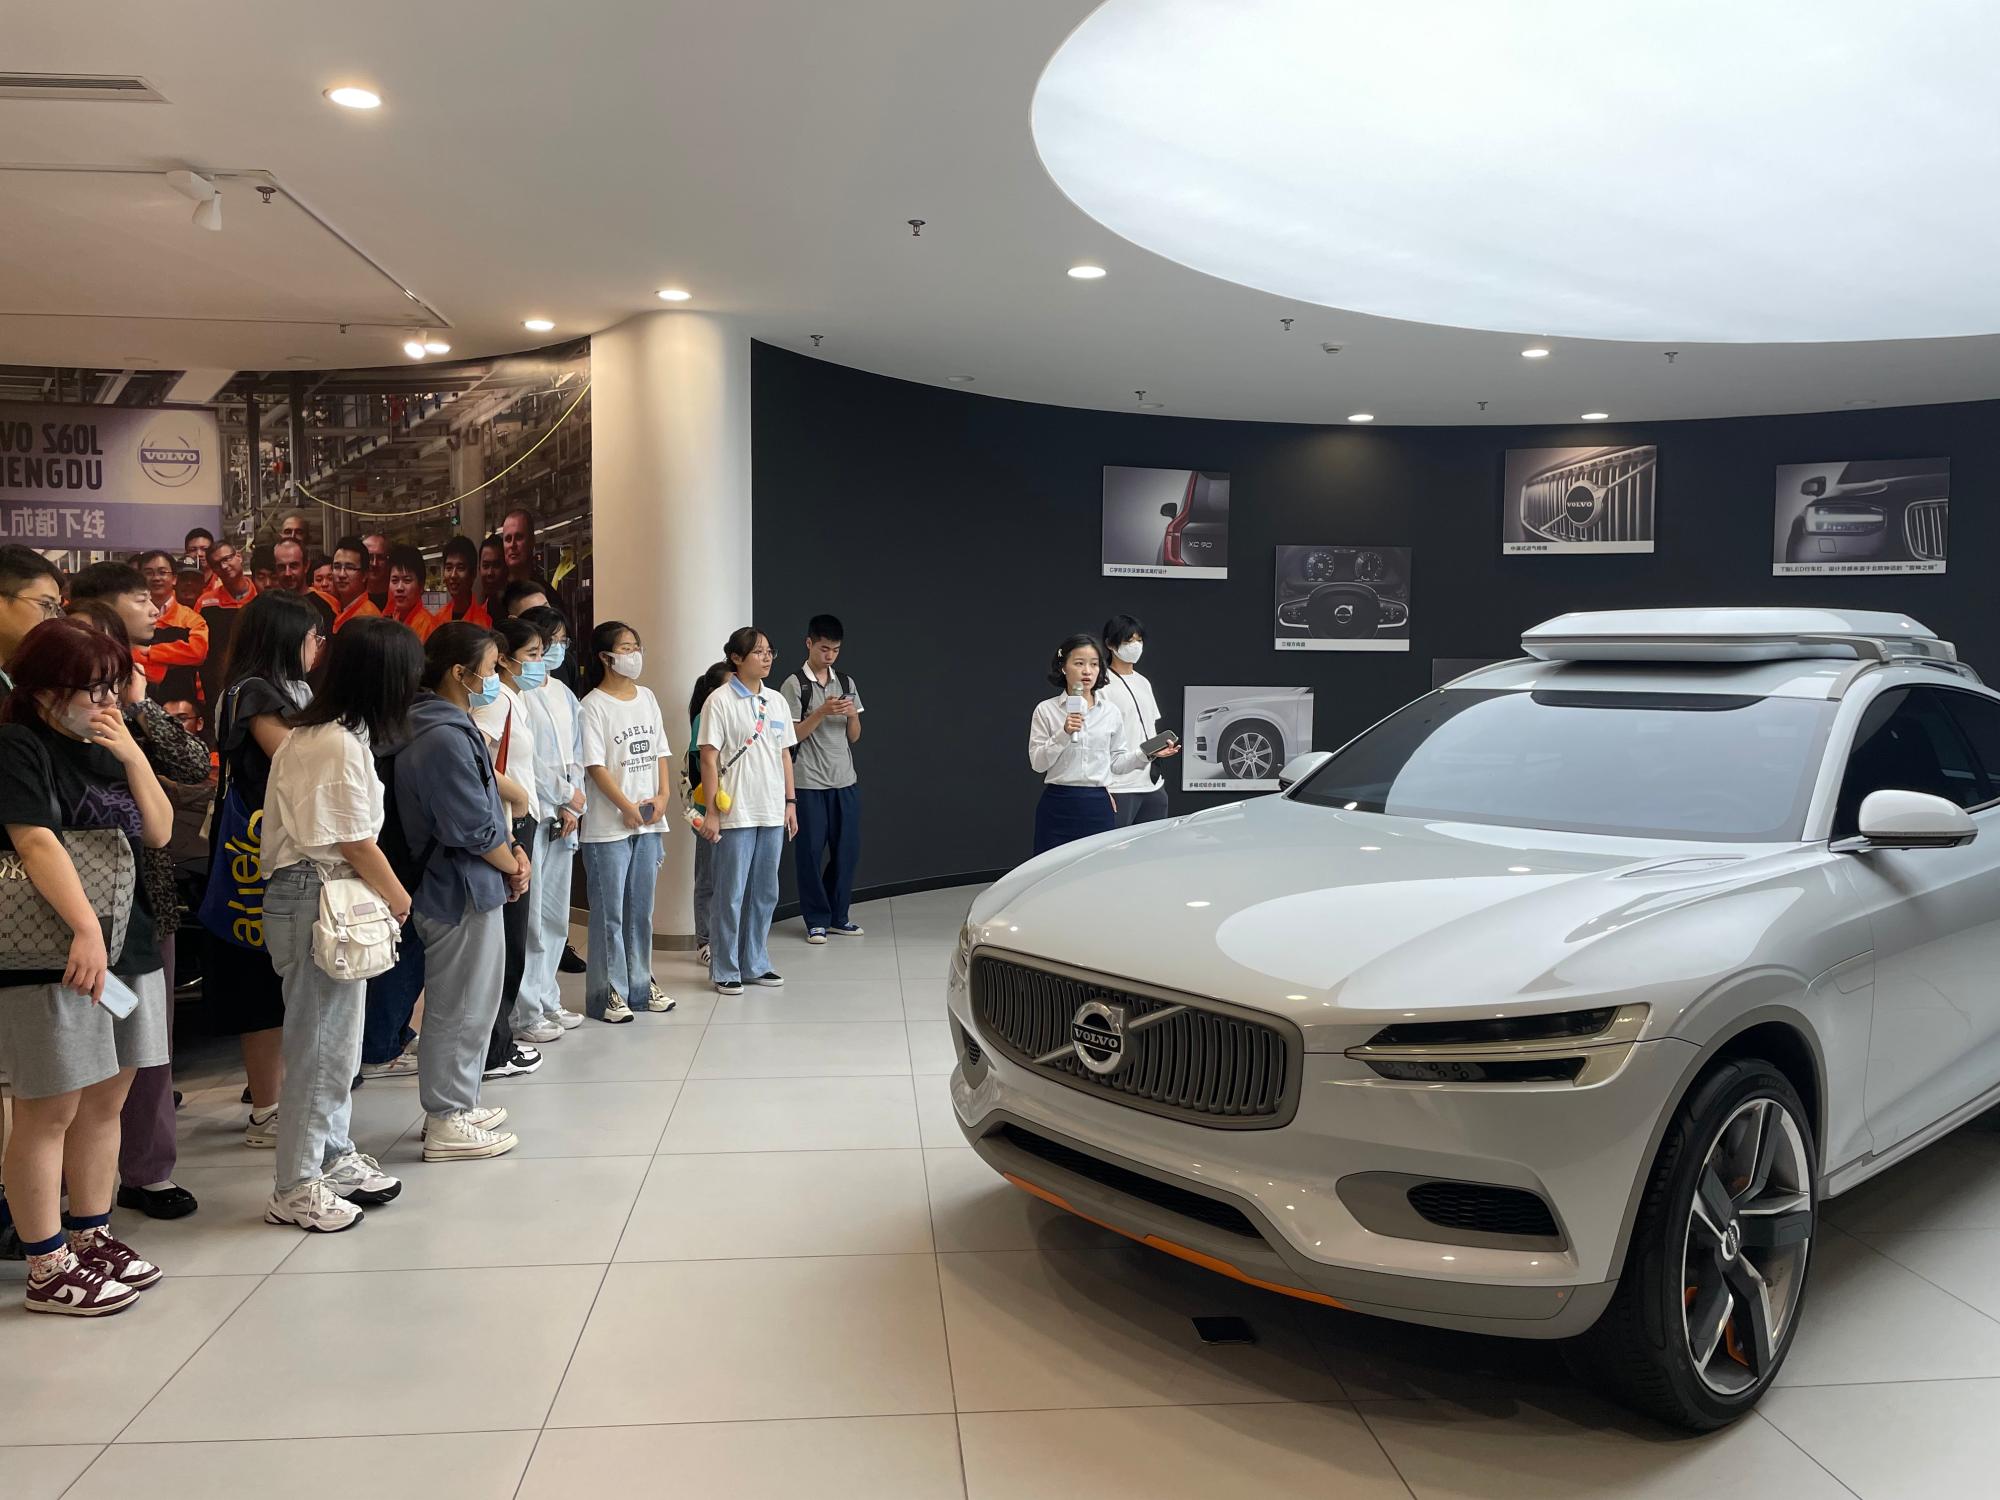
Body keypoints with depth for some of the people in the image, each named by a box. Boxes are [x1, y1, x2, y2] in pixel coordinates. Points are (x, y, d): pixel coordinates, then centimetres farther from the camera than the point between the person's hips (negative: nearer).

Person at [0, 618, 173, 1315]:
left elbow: (159, 834, 10)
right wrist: (86, 929, -31)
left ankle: (91, 1239, 24)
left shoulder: (102, 749, 15)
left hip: (129, 946, 8)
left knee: (105, 1102, 13)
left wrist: (133, 755, -3)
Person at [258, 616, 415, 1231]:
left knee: (336, 1037, 18)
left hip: (303, 895, 10)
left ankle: (334, 1158, 31)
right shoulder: (341, 745, -19)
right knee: (320, 1044, -1)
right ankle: (297, 1190, 10)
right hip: (321, 903, -10)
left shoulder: (309, 734, 11)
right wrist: (398, 896, 1)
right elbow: (357, 843, -15)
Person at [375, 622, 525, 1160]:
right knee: (459, 1008, 1)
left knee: (470, 1005, 19)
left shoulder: (450, 726, 10)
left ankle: (457, 1106, 31)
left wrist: (511, 848, 2)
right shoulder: (445, 737, -23)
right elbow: (473, 827, -21)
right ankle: (448, 1125, 12)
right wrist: (514, 866, -5)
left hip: (462, 888, 10)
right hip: (463, 891, -10)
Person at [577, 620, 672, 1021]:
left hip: (649, 823, 6)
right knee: (609, 913, 1)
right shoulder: (593, 706, -10)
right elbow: (596, 766, -13)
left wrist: (662, 796, -2)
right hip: (609, 826, -6)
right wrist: (628, 808, -16)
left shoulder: (646, 698, 10)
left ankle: (640, 984, 25)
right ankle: (608, 992, 10)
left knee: (641, 909, 14)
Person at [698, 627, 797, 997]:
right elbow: (709, 759, -9)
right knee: (731, 893, 1)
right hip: (735, 813, -6)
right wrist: (711, 812, -12)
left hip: (772, 813, 6)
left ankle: (756, 964, 24)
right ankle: (725, 970, 12)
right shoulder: (720, 701, -7)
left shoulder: (776, 701, 11)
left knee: (765, 891, 12)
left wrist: (790, 802, 11)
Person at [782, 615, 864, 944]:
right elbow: (793, 734, -6)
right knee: (811, 851, 0)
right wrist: (822, 711, -18)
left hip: (845, 780, 5)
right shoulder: (795, 684, -3)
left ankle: (838, 916, 19)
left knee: (847, 849, 6)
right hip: (809, 782, -4)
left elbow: (854, 736, 12)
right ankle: (817, 920, 10)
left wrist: (852, 714, -9)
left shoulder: (846, 683, 11)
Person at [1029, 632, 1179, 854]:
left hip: (1099, 805, 2)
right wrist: (1064, 734, -17)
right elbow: (1037, 762, -5)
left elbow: (1117, 763, 10)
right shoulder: (1046, 710, 0)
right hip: (1058, 805, -2)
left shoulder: (1111, 713, 7)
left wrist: (1146, 754, -5)